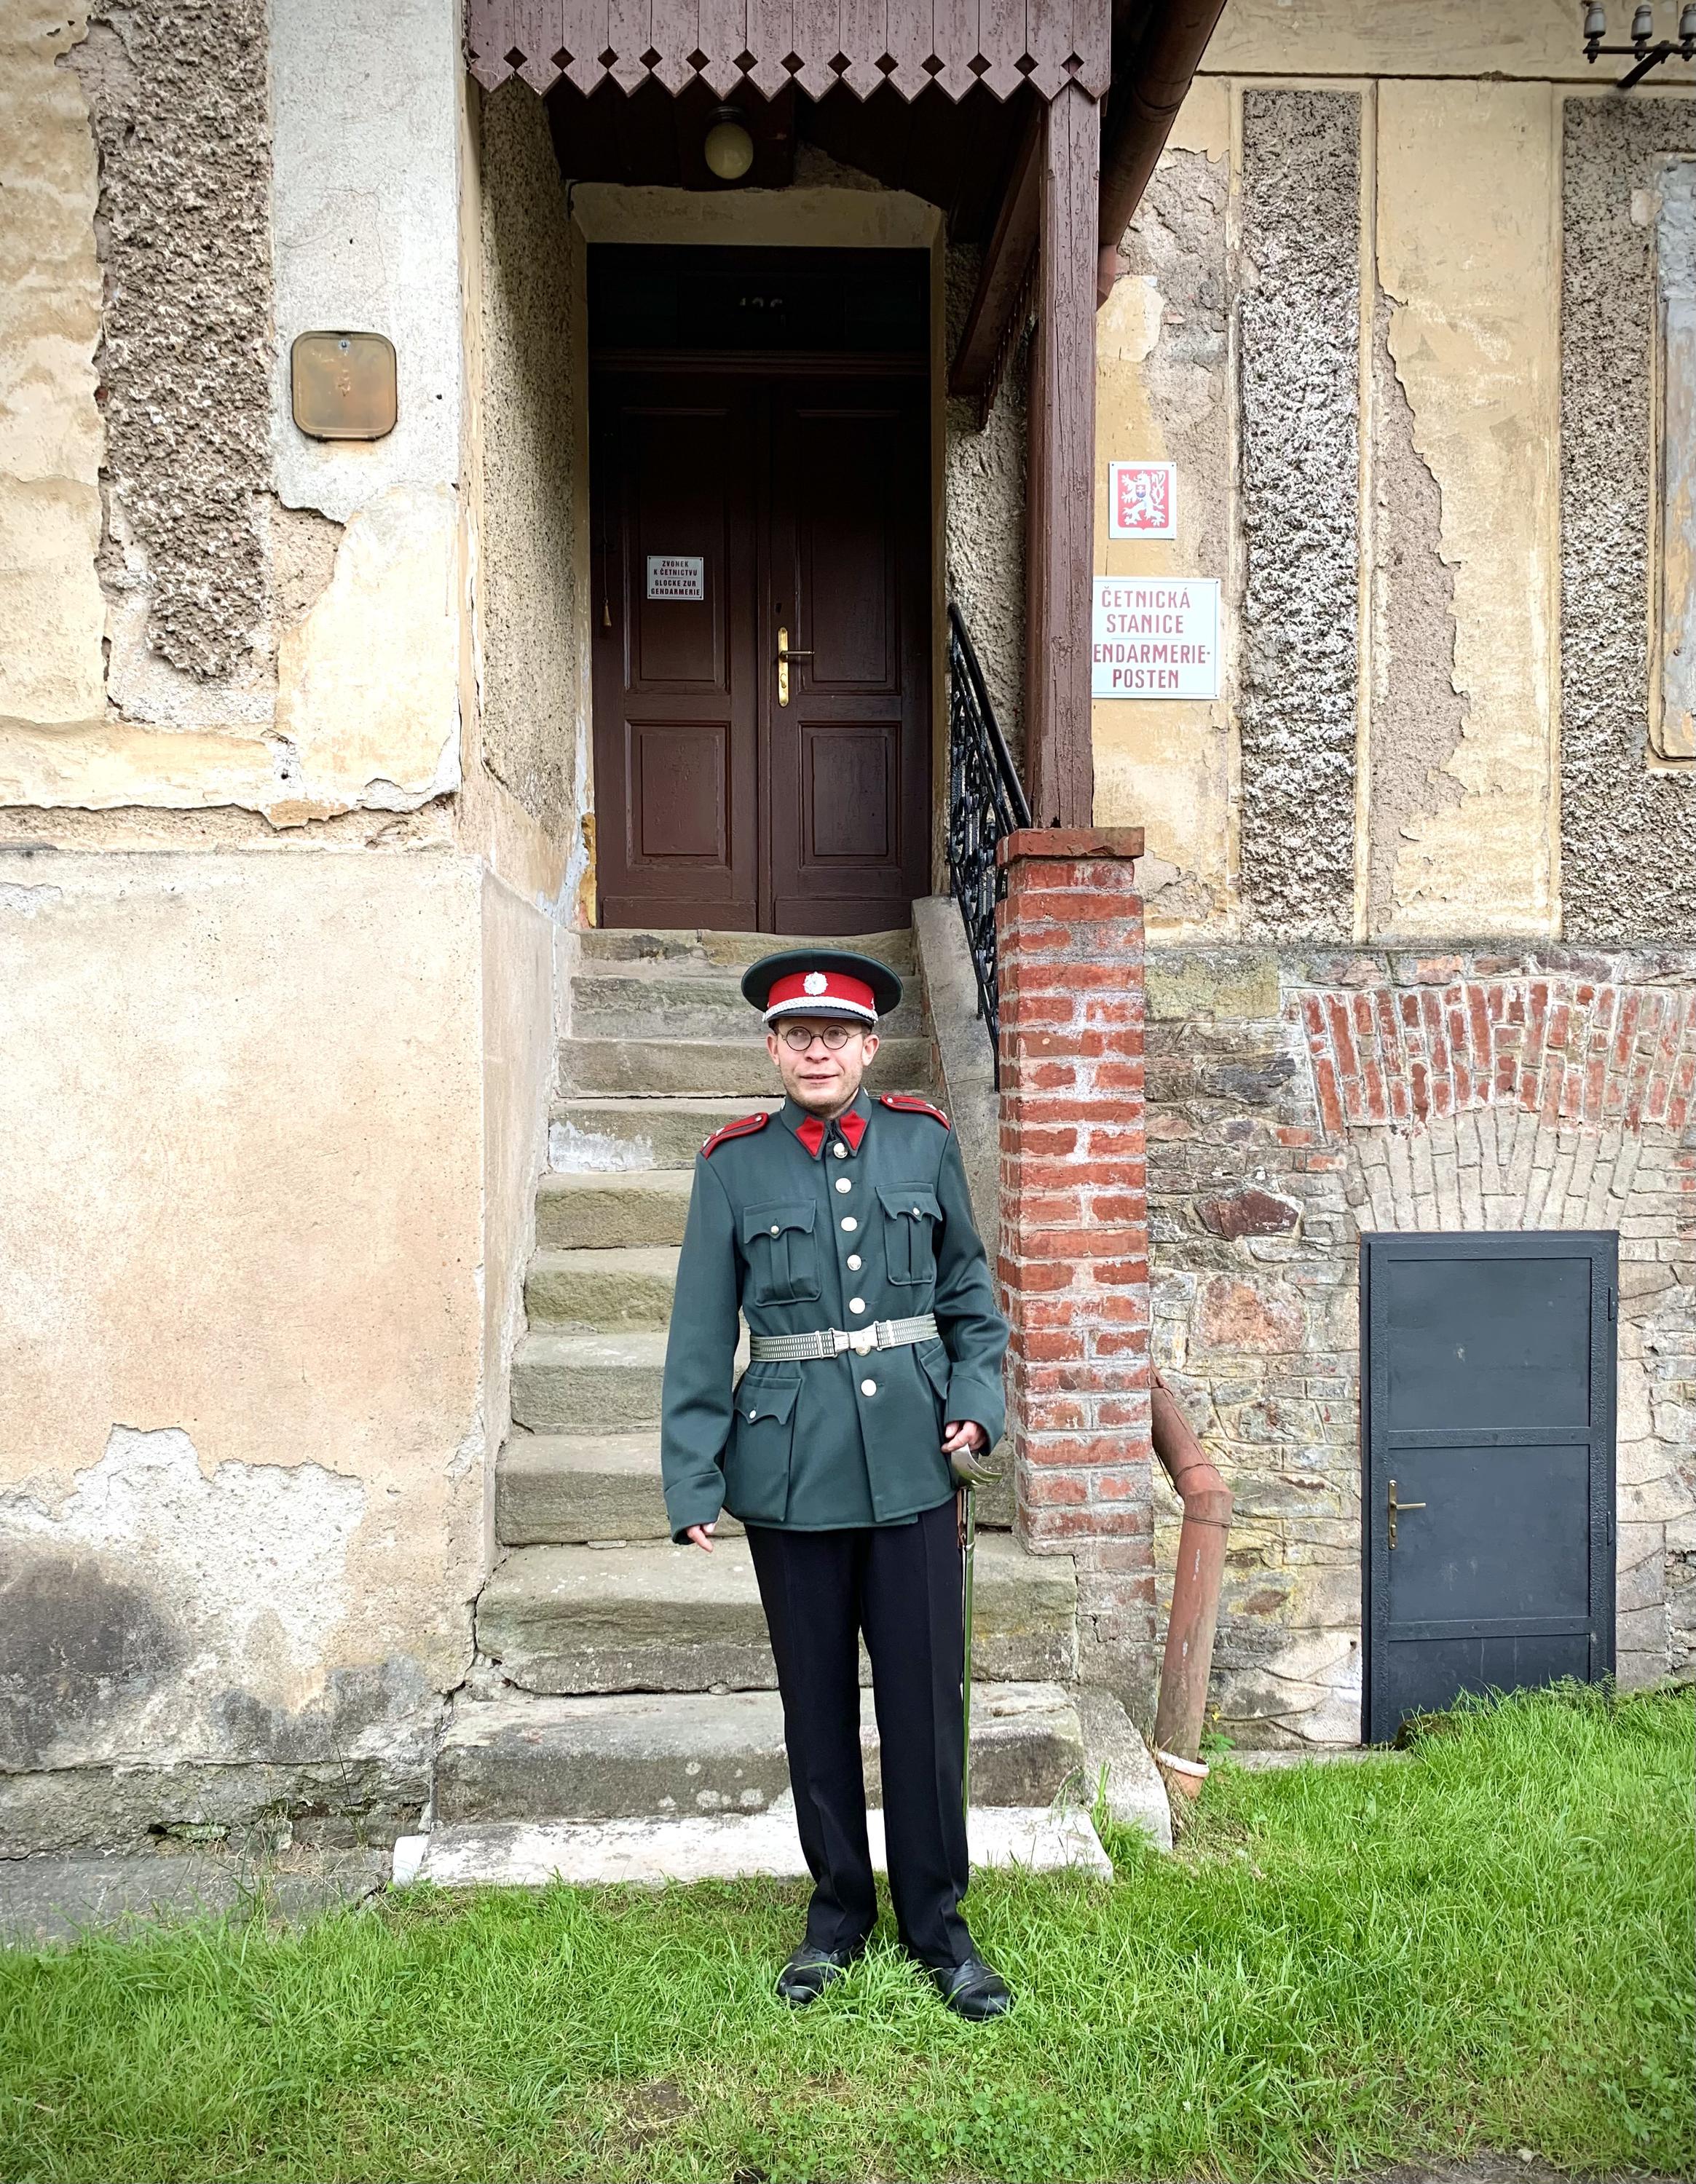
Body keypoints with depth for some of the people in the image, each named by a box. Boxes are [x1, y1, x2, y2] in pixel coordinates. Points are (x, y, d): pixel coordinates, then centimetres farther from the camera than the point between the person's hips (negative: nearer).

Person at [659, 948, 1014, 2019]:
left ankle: (936, 1919, 25)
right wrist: (691, 1482, -3)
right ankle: (838, 1911, 31)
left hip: (912, 1463, 1)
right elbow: (701, 1336, -1)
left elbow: (969, 1287, 12)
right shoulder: (734, 1164, -2)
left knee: (925, 1699, 7)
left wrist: (976, 1400, -2)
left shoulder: (925, 1140, 2)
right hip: (791, 1469, 0)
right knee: (818, 1703, 12)